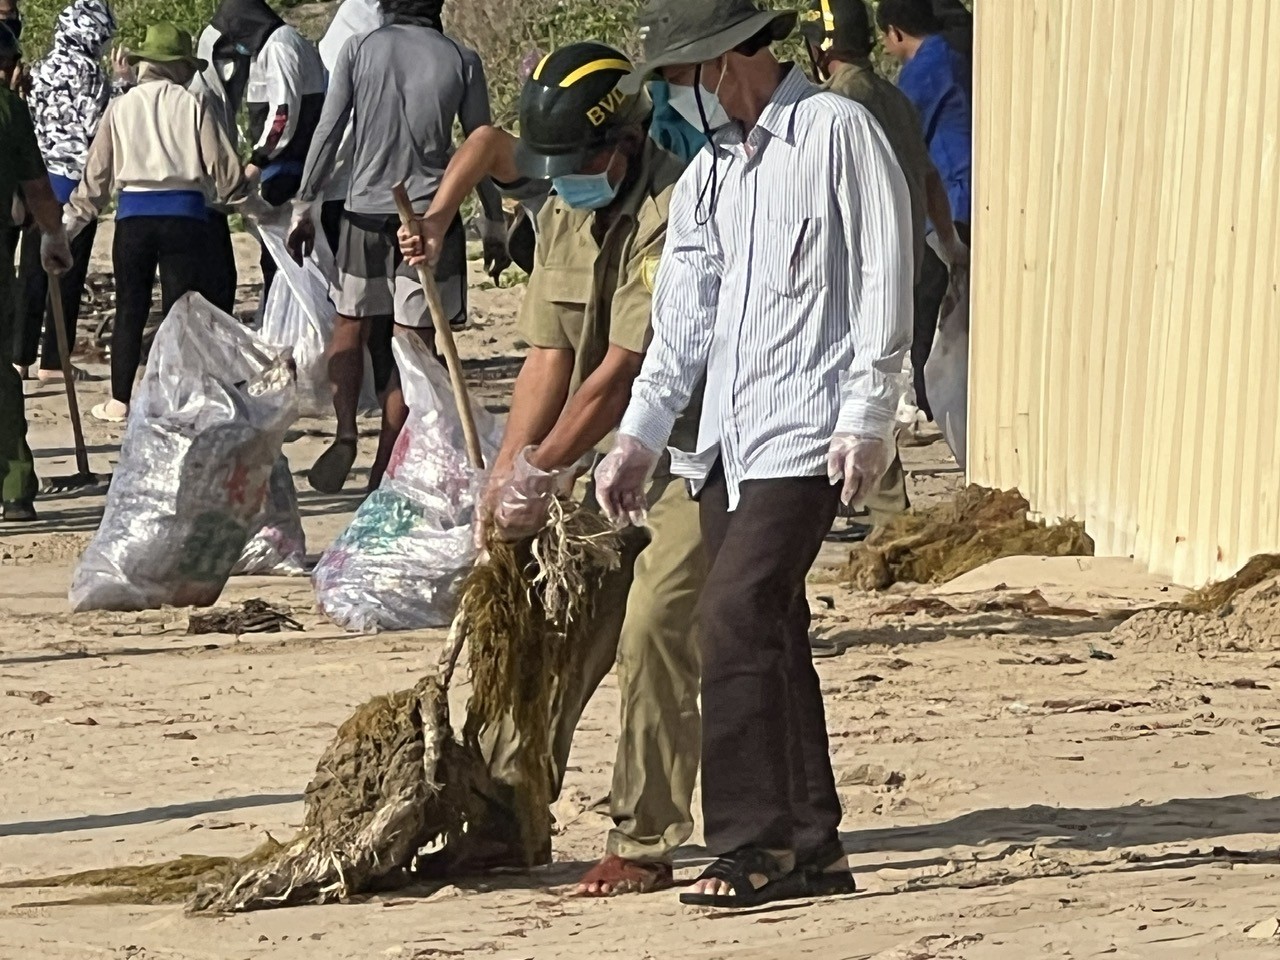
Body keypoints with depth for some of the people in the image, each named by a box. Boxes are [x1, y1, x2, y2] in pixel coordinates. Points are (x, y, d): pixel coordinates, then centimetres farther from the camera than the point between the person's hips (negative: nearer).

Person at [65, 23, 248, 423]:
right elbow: (223, 166, 0)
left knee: (130, 308, 9)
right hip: (184, 213, -1)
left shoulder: (121, 107, 6)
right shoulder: (192, 105, 0)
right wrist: (241, 198, 19)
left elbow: (97, 173, 7)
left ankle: (119, 401, 10)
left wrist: (72, 219, 17)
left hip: (133, 214, 1)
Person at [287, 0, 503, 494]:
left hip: (365, 212, 0)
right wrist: (495, 221, 17)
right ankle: (384, 466, 3)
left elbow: (328, 132, 0)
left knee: (352, 325, 16)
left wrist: (305, 204, 8)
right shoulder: (461, 60, 1)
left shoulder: (359, 49, 0)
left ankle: (345, 431, -7)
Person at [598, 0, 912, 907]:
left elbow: (885, 278, -9)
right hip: (728, 434, 8)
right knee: (770, 634, 6)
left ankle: (754, 843, -12)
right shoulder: (709, 174, 18)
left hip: (805, 433, -8)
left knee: (737, 617, -15)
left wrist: (866, 417, -14)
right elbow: (683, 316, 18)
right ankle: (814, 847, 11)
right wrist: (639, 437, 13)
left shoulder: (840, 133, -5)